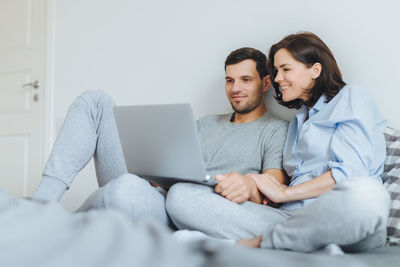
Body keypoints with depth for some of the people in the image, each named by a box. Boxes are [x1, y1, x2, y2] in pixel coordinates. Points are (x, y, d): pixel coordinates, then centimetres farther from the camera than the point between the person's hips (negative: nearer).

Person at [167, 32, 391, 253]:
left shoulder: (351, 99, 9)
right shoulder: (298, 120, 31)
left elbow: (351, 171, -7)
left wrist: (284, 193, -2)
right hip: (293, 216, 5)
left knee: (364, 193, -45)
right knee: (180, 195, -10)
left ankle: (259, 242, -27)